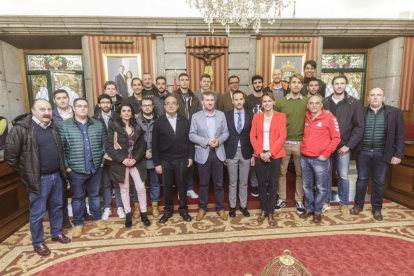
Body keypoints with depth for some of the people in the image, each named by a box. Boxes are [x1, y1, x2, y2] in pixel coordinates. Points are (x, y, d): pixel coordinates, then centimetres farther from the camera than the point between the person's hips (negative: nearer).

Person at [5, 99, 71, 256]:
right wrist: (26, 172, -2)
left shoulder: (53, 127, 6)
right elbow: (10, 156, -10)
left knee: (57, 207, 19)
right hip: (39, 178, -6)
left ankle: (56, 233, 38)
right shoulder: (21, 128, -14)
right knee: (37, 213, 9)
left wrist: (61, 170, 12)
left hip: (56, 175, 6)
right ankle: (37, 243, 28)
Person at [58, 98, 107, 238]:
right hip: (75, 170, -2)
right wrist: (66, 166, -9)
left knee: (94, 194, 16)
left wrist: (102, 161, 2)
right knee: (77, 197, 12)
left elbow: (104, 143, 7)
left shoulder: (98, 125, 4)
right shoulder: (64, 126, -4)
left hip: (95, 168, 2)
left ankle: (97, 218, 32)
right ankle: (78, 223, 28)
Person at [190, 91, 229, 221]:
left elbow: (226, 132, 3)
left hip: (218, 153, 1)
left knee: (219, 183, 11)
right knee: (203, 183, 10)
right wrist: (206, 141, -17)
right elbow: (192, 135, -5)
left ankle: (220, 208, 26)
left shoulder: (221, 115, 5)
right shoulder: (196, 116, -1)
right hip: (203, 153, -1)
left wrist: (219, 140, -17)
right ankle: (202, 208, 27)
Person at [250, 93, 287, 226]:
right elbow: (252, 136, 2)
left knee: (272, 183, 5)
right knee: (262, 182, 8)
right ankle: (263, 210, 24)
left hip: (275, 155, -2)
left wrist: (270, 152, -15)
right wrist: (260, 152, -10)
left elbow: (282, 137, -7)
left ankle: (271, 212, 18)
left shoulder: (281, 116, 1)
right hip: (260, 155, 2)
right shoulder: (256, 117, 7)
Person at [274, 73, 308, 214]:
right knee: (282, 172, 10)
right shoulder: (280, 102, 0)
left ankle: (299, 200, 27)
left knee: (300, 173, 11)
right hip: (283, 143, 0)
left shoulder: (307, 102, 2)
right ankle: (281, 199, 25)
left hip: (301, 143, 1)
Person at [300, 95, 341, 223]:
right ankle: (309, 209, 28)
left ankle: (318, 211, 23)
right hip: (304, 158, 4)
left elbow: (336, 138, -7)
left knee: (321, 187, 7)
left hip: (320, 159, -4)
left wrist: (325, 154, -10)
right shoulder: (306, 118, 8)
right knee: (307, 186, 13)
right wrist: (302, 148, 9)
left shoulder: (329, 118, -6)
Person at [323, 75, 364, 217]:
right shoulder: (325, 102, 3)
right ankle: (326, 202, 24)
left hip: (343, 146, -1)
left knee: (343, 176, 7)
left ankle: (344, 205, 24)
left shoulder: (354, 103, -1)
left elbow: (359, 127, -4)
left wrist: (349, 145, -10)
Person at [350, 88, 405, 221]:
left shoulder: (395, 112, 0)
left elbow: (400, 135, 0)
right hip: (363, 152, 0)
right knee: (361, 179, 9)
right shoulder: (361, 112, 0)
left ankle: (377, 209, 25)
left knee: (379, 182, 10)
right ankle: (358, 205, 24)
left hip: (382, 154, 0)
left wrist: (398, 154, -4)